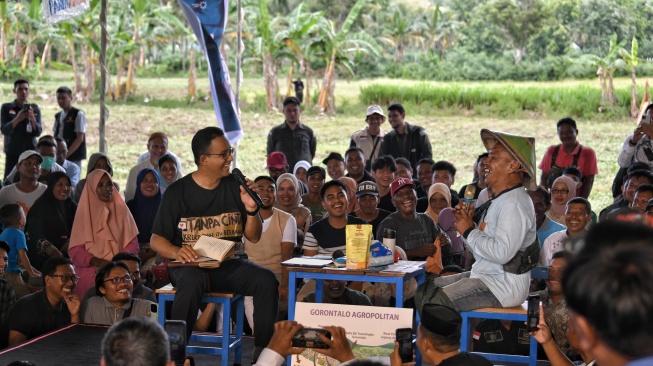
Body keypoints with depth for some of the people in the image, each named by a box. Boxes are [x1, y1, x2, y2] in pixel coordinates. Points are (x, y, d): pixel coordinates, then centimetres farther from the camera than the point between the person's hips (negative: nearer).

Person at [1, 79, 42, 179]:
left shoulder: (35, 109, 8)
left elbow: (38, 132, 0)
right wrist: (17, 119, -23)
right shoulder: (6, 108, 4)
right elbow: (4, 130, -6)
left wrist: (32, 119, -20)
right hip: (12, 153, -1)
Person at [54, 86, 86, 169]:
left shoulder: (78, 115, -5)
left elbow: (80, 139, -11)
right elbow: (55, 136, 18)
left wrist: (66, 155, -16)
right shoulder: (58, 116, 15)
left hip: (73, 157, -6)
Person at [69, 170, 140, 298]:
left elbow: (132, 243, 7)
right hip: (90, 274, -1)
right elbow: (75, 249, 0)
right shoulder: (85, 212, 6)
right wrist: (96, 262, -16)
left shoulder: (121, 210, 10)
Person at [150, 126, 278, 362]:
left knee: (266, 280, -23)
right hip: (190, 265, -3)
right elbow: (156, 240, -1)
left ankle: (262, 352, -16)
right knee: (193, 281, -38)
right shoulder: (178, 192, -1)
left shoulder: (235, 187, 7)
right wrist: (177, 252, -23)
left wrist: (251, 210, -8)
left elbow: (254, 237, 11)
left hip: (229, 265, 3)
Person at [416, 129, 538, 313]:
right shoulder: (500, 200, 17)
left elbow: (502, 252, -28)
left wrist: (469, 231, -14)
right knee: (425, 290, 6)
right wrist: (468, 224, 3)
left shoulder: (514, 203, -16)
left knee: (435, 301, -21)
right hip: (484, 277, 11)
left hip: (504, 285, -11)